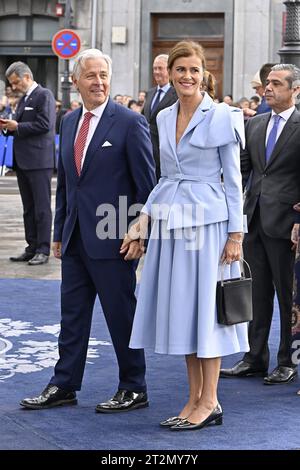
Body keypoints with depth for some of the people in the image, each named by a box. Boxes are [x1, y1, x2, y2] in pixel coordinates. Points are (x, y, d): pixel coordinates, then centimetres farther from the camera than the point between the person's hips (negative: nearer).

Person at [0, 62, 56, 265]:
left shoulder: (44, 95, -8)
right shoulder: (24, 99, 18)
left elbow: (44, 124, -19)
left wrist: (17, 127, -14)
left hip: (39, 161, -9)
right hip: (23, 161, 9)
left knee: (42, 207, -5)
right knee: (28, 208, 11)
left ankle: (43, 250, -3)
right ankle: (32, 248, 16)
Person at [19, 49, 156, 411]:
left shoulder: (130, 122, -8)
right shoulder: (69, 122, 12)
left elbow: (147, 184, -9)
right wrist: (59, 232, 14)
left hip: (112, 238, -6)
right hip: (75, 238, 7)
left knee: (121, 316, 3)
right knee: (72, 314, 12)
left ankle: (134, 390, 15)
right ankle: (63, 387, 21)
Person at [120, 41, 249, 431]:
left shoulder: (222, 116, -6)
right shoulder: (164, 118, 12)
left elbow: (233, 179, -6)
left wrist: (236, 234, -9)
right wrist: (143, 219, 6)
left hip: (207, 220, -6)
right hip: (170, 221, 6)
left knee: (204, 306, -3)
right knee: (179, 309, 7)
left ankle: (209, 402, 5)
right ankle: (195, 399, 16)